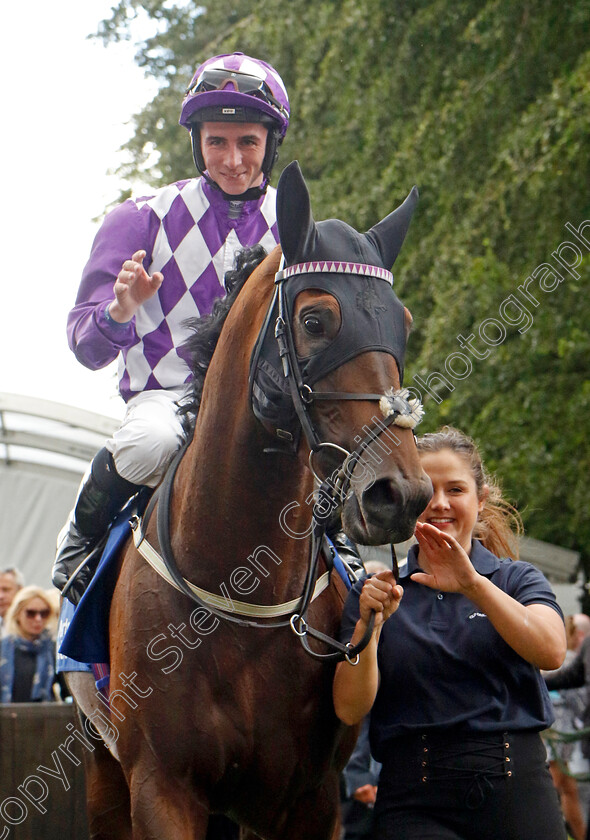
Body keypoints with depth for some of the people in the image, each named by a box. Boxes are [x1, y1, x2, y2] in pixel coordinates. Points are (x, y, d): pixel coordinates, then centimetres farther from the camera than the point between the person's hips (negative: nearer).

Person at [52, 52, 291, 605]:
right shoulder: (144, 220, 3)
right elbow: (86, 347, -1)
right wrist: (121, 310, -24)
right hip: (165, 396, -2)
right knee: (150, 445, -38)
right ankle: (80, 538, -7)